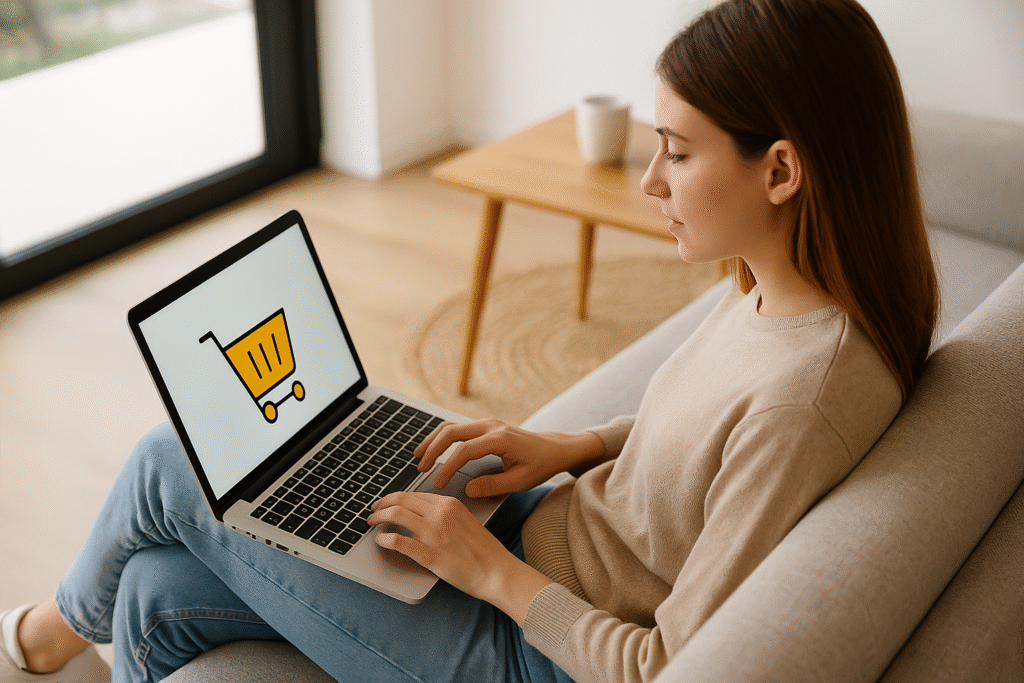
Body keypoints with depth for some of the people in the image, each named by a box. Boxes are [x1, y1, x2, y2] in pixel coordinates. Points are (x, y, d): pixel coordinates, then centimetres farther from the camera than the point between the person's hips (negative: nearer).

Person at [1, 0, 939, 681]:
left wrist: (494, 573, -18)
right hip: (539, 535, 8)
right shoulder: (777, 293, -4)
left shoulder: (804, 394, -31)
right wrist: (575, 448, 2)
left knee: (170, 467, 2)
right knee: (162, 596, 7)